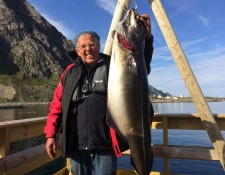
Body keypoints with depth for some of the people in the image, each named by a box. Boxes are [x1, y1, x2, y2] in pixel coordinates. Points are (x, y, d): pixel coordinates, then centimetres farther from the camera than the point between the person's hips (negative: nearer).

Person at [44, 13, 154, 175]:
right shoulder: (70, 73, 7)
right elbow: (57, 105, 8)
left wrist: (146, 38, -29)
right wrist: (50, 134, 3)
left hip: (105, 146, -2)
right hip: (76, 146, 3)